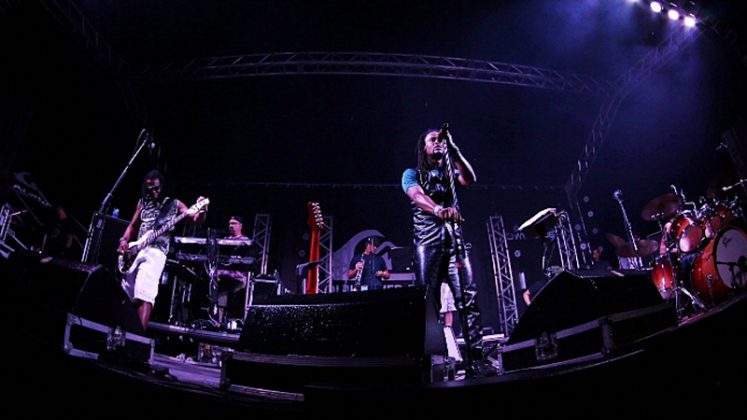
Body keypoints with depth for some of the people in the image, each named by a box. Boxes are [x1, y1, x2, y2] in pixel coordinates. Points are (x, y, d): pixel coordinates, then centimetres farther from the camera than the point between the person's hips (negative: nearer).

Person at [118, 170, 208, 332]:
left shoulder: (174, 204, 5)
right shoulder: (142, 202, 17)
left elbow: (196, 219, -2)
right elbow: (133, 225, 22)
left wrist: (202, 210, -25)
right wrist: (124, 240, 3)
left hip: (156, 252, -6)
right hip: (136, 251, 6)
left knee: (144, 293, -22)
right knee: (123, 292, 6)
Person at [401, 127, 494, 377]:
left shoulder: (449, 173, 23)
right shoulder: (412, 174, 10)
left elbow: (470, 180, 1)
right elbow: (417, 196, -13)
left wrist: (453, 151, -7)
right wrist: (438, 210, -34)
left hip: (454, 241, 4)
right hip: (427, 243, -3)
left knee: (469, 299, -8)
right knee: (428, 302, -9)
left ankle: (475, 358, -10)